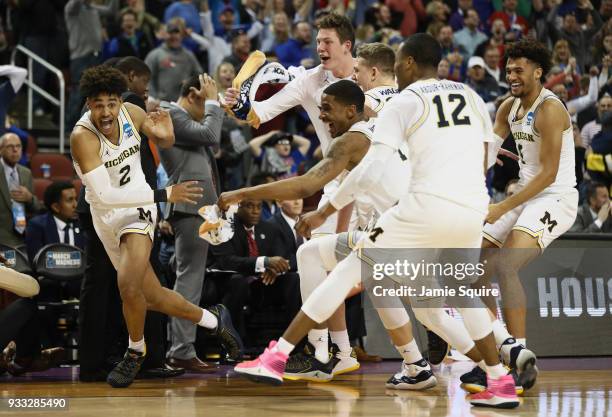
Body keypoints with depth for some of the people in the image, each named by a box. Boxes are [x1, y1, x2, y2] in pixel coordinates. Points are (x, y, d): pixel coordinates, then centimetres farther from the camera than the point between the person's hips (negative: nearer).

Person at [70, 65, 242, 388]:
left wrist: (165, 135, -16)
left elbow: (164, 144, 10)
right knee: (155, 298, 10)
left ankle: (135, 351, 3)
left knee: (129, 284, -24)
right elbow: (104, 195, -32)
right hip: (106, 215, 0)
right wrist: (164, 195, -32)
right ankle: (214, 320, 35)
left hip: (138, 206, 0)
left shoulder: (132, 113, -12)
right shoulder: (82, 136, -25)